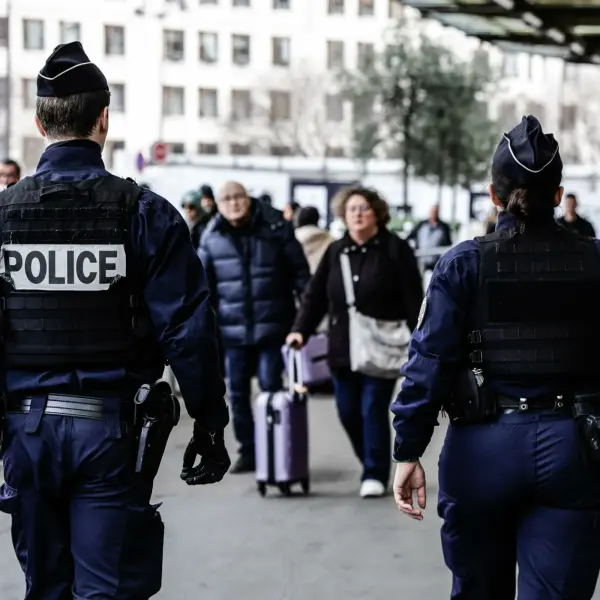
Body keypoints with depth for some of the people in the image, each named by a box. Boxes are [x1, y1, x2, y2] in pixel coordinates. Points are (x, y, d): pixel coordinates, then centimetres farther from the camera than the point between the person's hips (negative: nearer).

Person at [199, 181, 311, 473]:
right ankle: (248, 451, 19)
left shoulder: (275, 228, -3)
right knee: (237, 392, 8)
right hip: (232, 329, 3)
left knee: (271, 387, -2)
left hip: (272, 325, -3)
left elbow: (299, 271, 0)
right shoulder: (212, 237, 4)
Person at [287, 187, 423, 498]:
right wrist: (301, 329, -4)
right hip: (343, 348, 5)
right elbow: (315, 295, 8)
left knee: (373, 409, -7)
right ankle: (373, 465, 25)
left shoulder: (395, 249, -3)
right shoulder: (335, 252, 10)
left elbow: (413, 299, -6)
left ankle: (375, 474, 3)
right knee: (348, 412, 6)